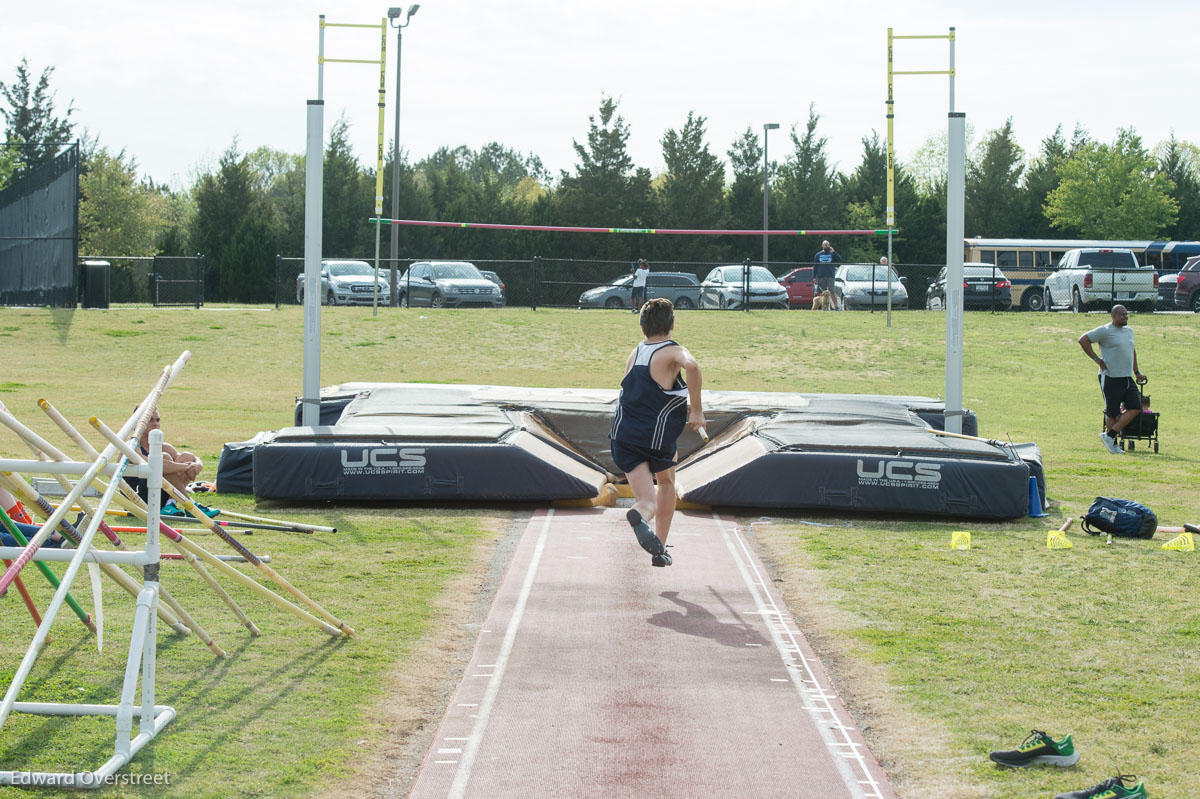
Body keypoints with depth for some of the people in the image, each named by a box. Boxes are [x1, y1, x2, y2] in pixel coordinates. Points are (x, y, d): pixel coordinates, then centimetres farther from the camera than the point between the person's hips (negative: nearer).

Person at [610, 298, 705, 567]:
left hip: (623, 435, 3)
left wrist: (683, 407, 32)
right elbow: (691, 366, -29)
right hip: (657, 438, -3)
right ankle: (660, 550, 26)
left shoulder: (634, 354, 15)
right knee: (666, 481, 27)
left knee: (649, 501, 1)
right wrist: (696, 409, -21)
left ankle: (639, 515, -37)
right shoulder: (673, 352, -4)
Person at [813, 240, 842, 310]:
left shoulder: (832, 254, 9)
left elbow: (839, 260, -5)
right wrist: (814, 277, 3)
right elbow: (815, 266, 11)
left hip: (830, 276, -2)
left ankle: (836, 306, -11)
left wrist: (833, 252, -10)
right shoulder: (818, 255, 12)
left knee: (832, 291, -12)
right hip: (821, 277, 2)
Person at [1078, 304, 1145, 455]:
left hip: (1128, 378, 7)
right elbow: (1083, 340, -12)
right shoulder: (1105, 331, -9)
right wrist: (1096, 359, -13)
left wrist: (1137, 372, 26)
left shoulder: (1129, 331, 15)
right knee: (1112, 413, -2)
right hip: (1111, 378, -7)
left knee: (1135, 408, -3)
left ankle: (1109, 436, 4)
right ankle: (1113, 444, 11)